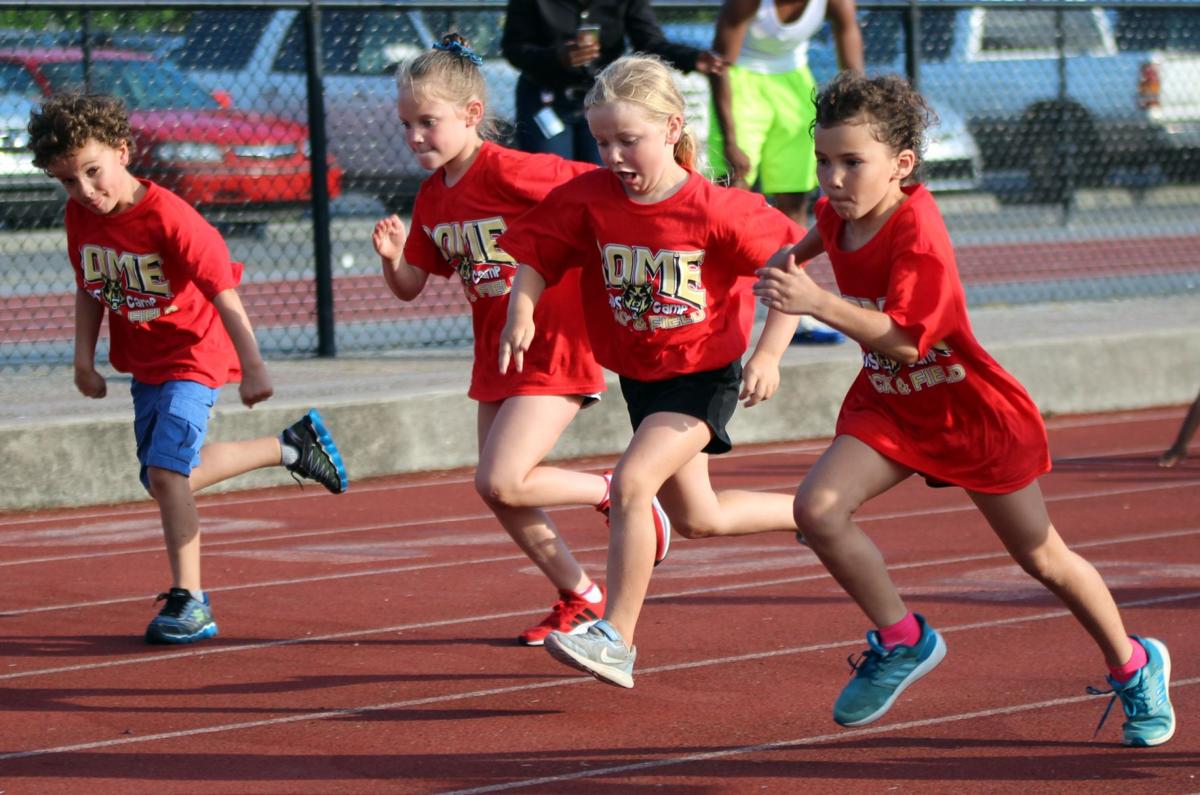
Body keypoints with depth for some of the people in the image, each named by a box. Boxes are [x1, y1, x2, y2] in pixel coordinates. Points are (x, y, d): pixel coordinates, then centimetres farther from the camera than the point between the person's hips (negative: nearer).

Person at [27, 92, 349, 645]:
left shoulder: (170, 219, -27)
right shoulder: (81, 216, -6)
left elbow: (225, 295, -27)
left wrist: (252, 367, -32)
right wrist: (85, 359, 3)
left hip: (193, 355, -8)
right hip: (142, 362, 8)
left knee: (165, 470, -20)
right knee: (167, 477, 16)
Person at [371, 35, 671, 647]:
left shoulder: (507, 170, -18)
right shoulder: (431, 197, 7)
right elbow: (410, 287, 9)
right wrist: (391, 256, -10)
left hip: (554, 350, -9)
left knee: (500, 482, -18)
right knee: (501, 496, 9)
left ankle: (613, 492, 5)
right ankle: (581, 598, 24)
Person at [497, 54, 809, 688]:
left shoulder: (714, 212, -22)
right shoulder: (589, 198, -10)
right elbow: (534, 253, -1)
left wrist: (767, 356, -20)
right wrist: (521, 313, -19)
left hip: (705, 375, -7)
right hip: (639, 375, 7)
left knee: (632, 481, -26)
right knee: (697, 518, 20)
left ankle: (616, 639, -20)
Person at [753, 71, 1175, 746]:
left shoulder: (917, 230, -29)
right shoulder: (837, 214, -5)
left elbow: (905, 338, -37)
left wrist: (817, 302, -44)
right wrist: (797, 254, 12)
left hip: (973, 411, -6)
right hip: (889, 404, 6)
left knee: (1040, 557, 8)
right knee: (818, 508, -18)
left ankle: (1133, 667, 32)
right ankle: (903, 640, 2)